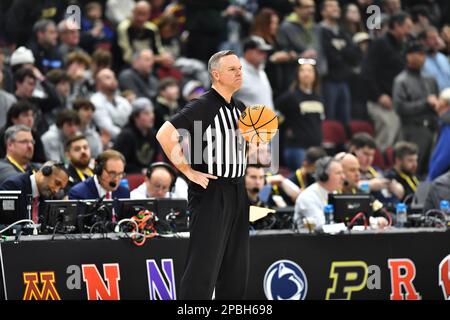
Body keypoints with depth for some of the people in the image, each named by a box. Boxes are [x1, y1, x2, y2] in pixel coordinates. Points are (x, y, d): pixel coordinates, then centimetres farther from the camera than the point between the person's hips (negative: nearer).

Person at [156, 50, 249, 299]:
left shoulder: (240, 108, 12)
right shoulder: (202, 106, -12)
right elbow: (164, 135, -20)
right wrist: (189, 172, -18)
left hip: (237, 191, 8)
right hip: (210, 191, -8)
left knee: (236, 265, 10)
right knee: (204, 264, -9)